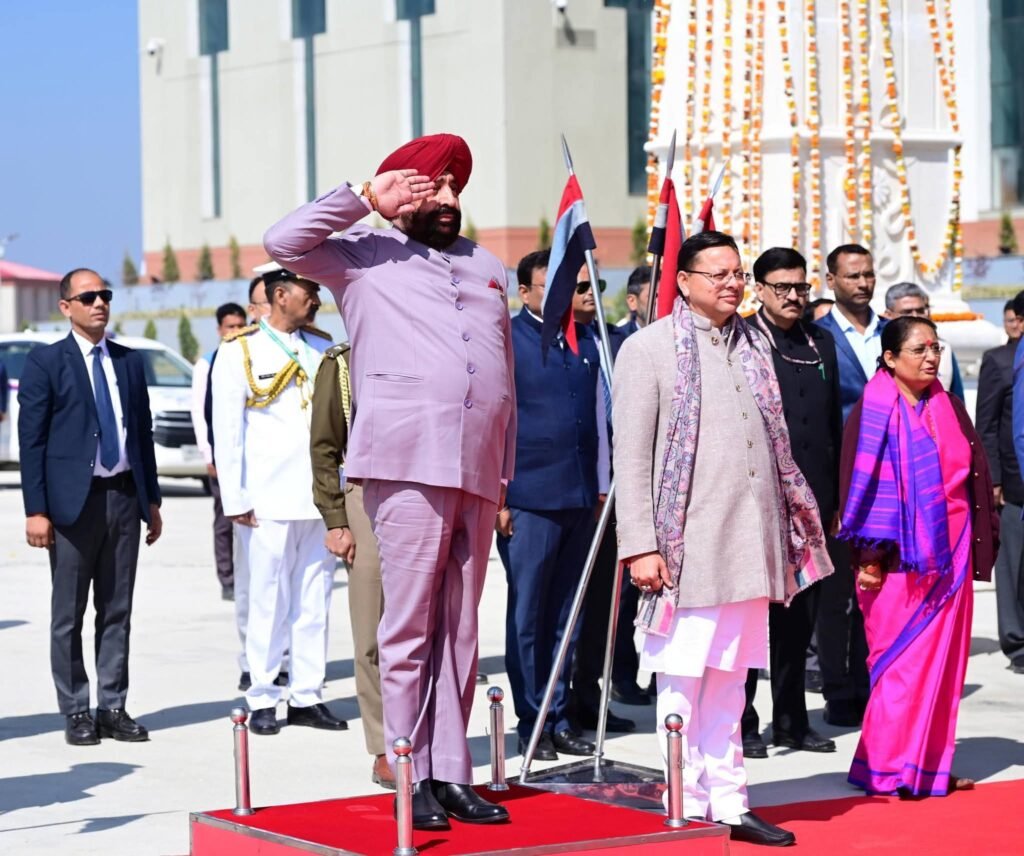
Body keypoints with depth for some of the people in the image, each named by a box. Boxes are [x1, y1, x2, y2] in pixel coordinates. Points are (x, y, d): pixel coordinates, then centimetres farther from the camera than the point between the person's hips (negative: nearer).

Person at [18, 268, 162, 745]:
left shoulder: (129, 362, 12)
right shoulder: (45, 362, -2)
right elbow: (31, 440, -5)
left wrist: (152, 499, 11)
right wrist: (36, 510, -11)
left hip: (124, 497, 4)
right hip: (74, 500, -4)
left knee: (117, 611, 7)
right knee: (69, 614, 2)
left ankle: (113, 708, 13)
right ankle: (76, 712, 9)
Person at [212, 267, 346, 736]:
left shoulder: (322, 347, 13)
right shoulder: (239, 352, 0)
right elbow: (226, 430, -2)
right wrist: (235, 500, -6)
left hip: (321, 496, 4)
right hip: (270, 499, -4)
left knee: (315, 603, 6)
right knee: (269, 603, -2)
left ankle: (307, 698, 13)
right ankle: (262, 701, 7)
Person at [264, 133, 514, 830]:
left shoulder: (488, 268, 23)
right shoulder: (367, 257, 10)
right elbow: (284, 242, -7)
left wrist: (506, 476, 17)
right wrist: (366, 199, -3)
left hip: (478, 469, 5)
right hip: (409, 464, -5)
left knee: (460, 629, 6)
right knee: (409, 626, -7)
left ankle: (452, 774, 9)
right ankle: (413, 779, -3)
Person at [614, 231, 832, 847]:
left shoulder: (754, 348, 16)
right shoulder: (649, 348, -1)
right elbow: (630, 455, -5)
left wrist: (799, 524, 15)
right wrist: (640, 545, -12)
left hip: (751, 543, 6)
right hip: (687, 544, -5)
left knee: (730, 679, 10)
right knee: (683, 677, -2)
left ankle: (729, 803, 16)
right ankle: (687, 810, 4)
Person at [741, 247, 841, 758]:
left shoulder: (821, 343, 14)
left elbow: (833, 423, 16)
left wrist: (834, 496, 11)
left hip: (811, 500, 6)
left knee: (800, 615, 11)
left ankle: (791, 720, 19)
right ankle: (740, 722, 6)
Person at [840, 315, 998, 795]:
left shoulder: (949, 409, 9)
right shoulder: (873, 412, -6)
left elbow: (973, 477, 13)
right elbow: (861, 485, -8)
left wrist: (978, 544, 7)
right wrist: (868, 558, -12)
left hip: (947, 555, 5)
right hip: (898, 557, -5)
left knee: (941, 660, 6)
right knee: (899, 660, -4)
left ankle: (929, 764, 13)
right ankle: (888, 769, 3)